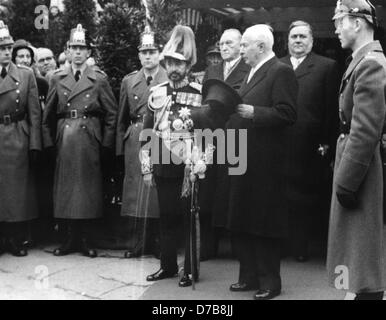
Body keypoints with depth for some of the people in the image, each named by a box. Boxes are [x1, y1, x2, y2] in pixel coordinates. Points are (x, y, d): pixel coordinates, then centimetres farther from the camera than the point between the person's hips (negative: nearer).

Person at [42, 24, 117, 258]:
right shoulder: (57, 78, 10)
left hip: (90, 140, -2)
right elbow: (48, 114, 12)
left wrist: (107, 146, -3)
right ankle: (69, 238, 13)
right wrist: (49, 142, 4)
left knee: (89, 190, 1)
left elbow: (112, 114, 2)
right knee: (65, 190, 4)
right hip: (64, 140, 2)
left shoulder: (100, 79, 3)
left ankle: (84, 239, 11)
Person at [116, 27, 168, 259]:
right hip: (134, 142, 3)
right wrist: (121, 147, 9)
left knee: (158, 194, -2)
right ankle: (138, 244, 14)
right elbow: (122, 118, 14)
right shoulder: (129, 81, 13)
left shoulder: (171, 80, 2)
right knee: (135, 194, 4)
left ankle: (159, 244, 9)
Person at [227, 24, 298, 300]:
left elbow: (287, 114, -18)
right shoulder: (252, 73, 18)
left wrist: (253, 112, -22)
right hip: (243, 158, 9)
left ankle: (270, 282, 12)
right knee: (242, 221, 13)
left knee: (265, 223, 0)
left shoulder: (281, 72, -10)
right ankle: (249, 276, 24)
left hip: (264, 162, -9)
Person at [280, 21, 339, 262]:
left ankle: (300, 247, 18)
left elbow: (332, 109, -2)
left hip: (310, 148, -2)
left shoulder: (327, 67, 3)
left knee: (306, 199, 6)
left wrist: (327, 143, -8)